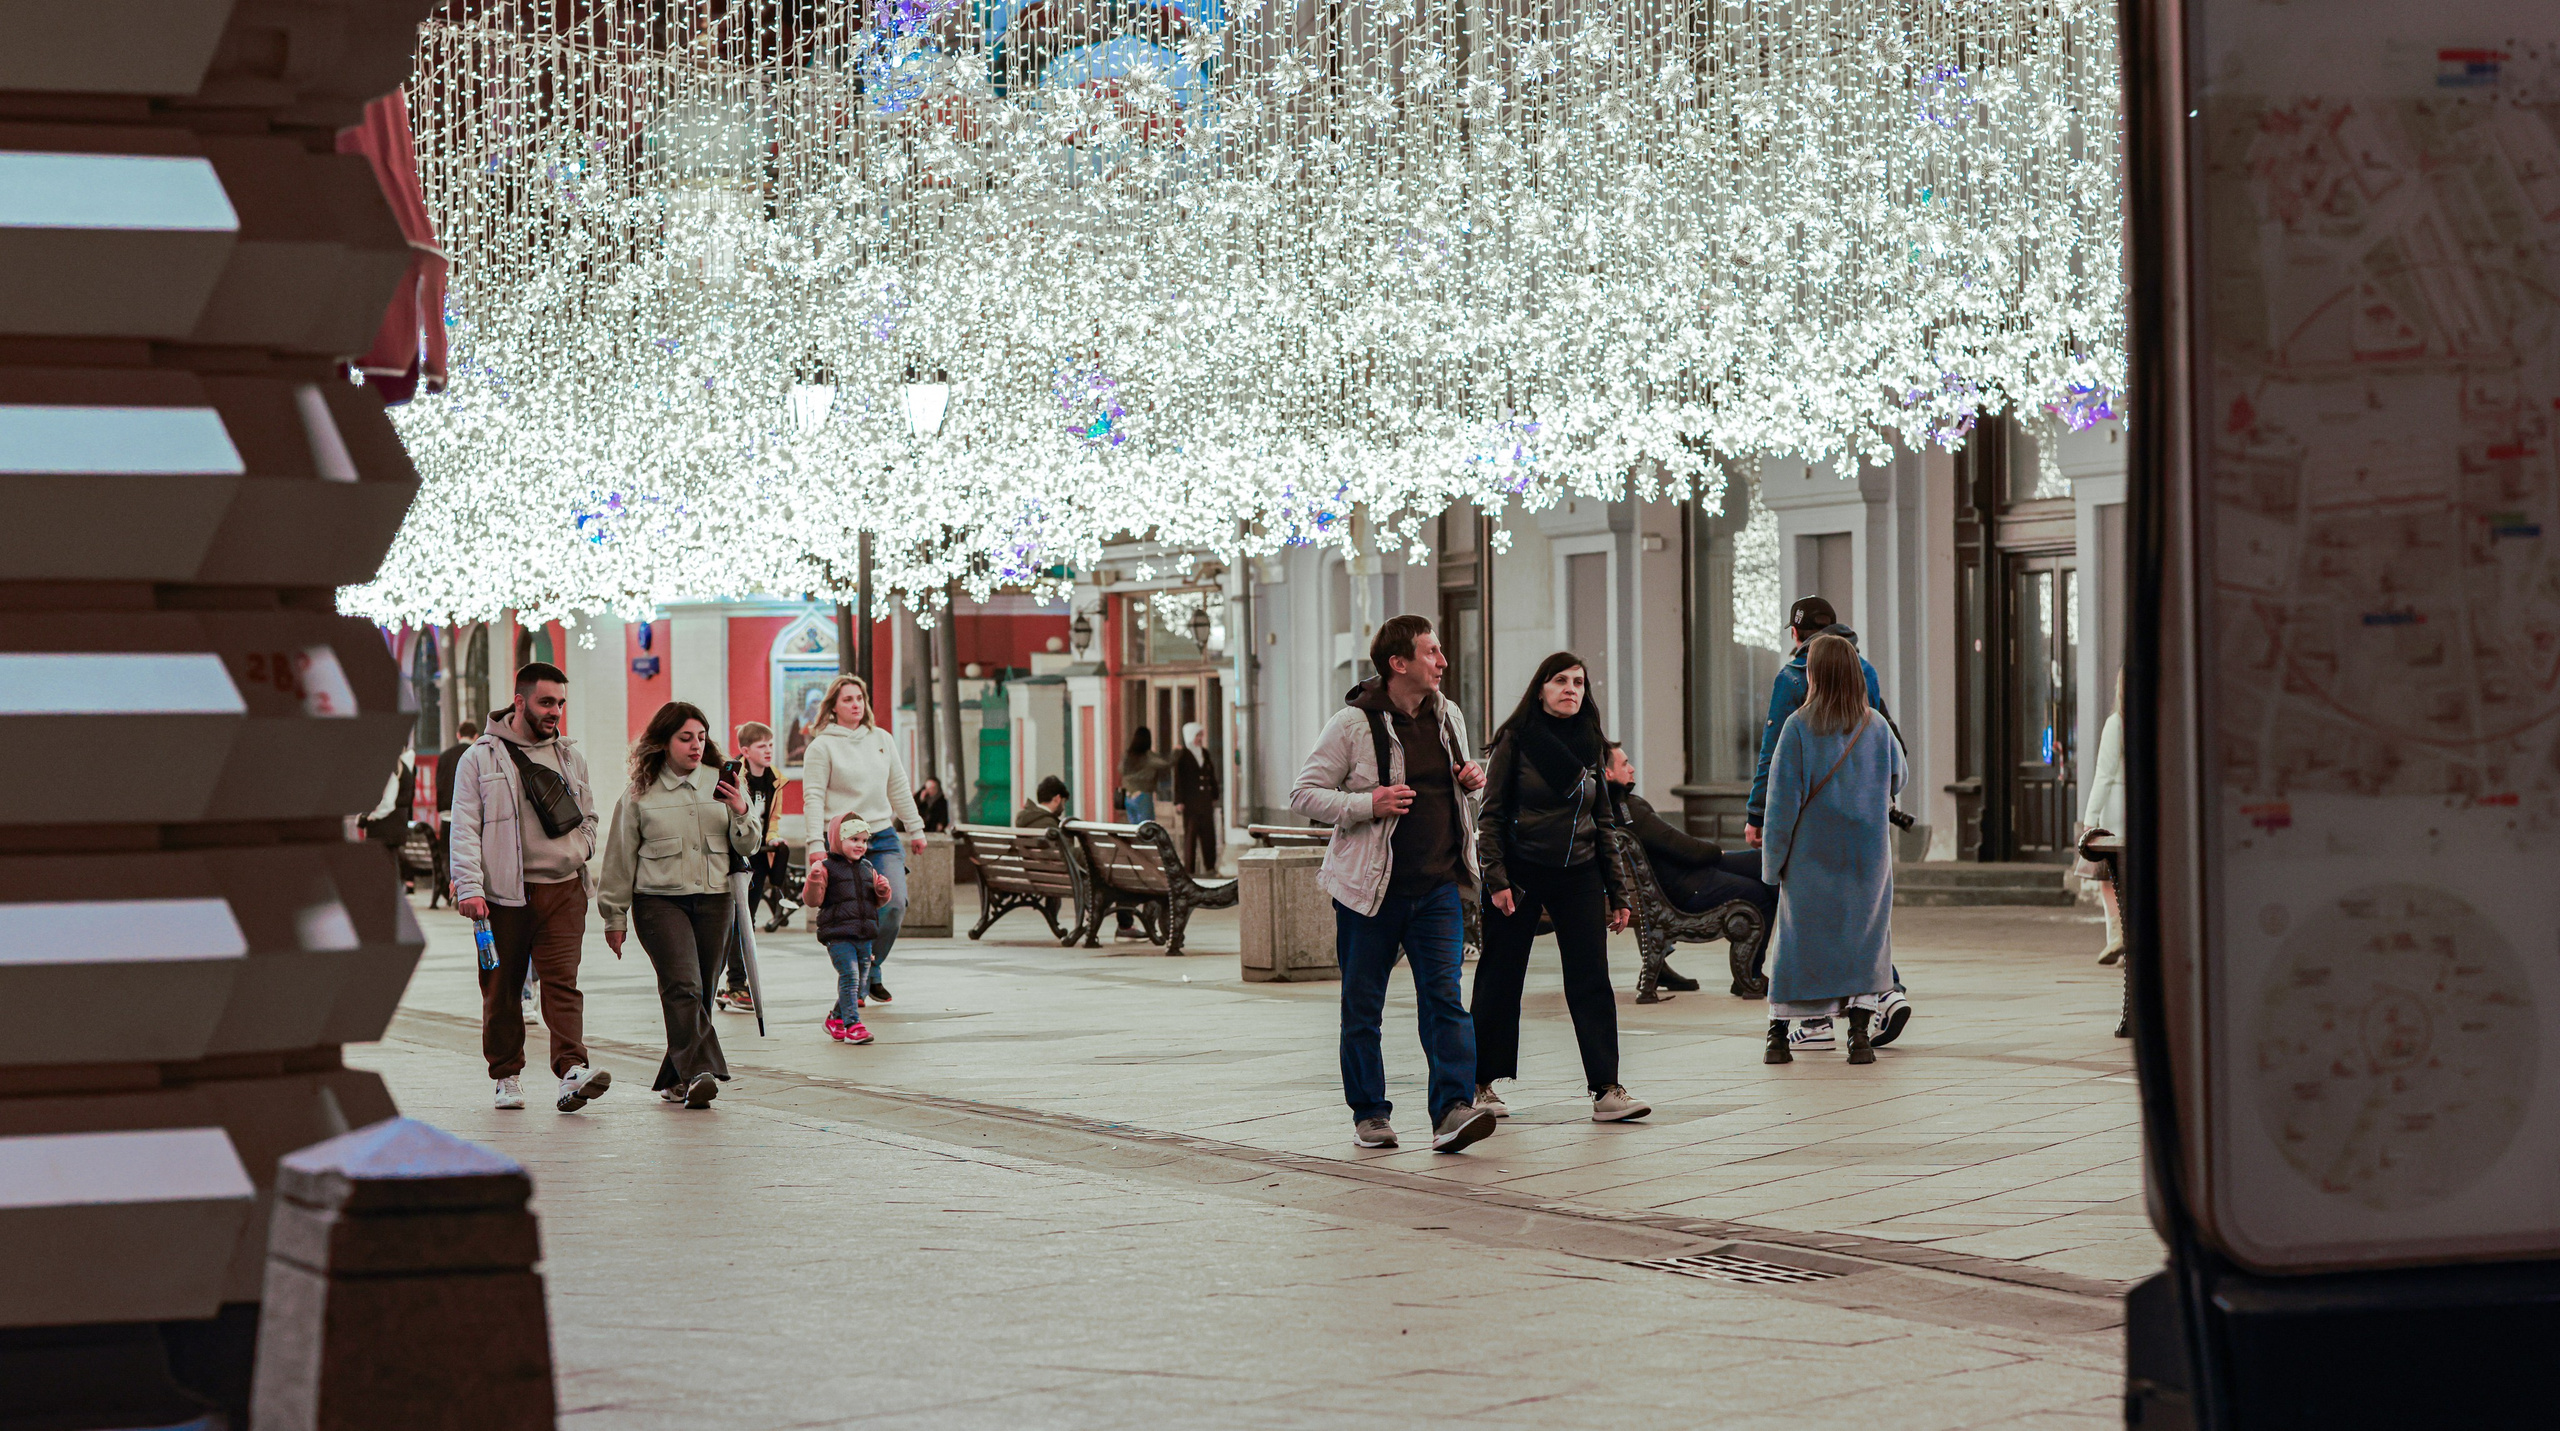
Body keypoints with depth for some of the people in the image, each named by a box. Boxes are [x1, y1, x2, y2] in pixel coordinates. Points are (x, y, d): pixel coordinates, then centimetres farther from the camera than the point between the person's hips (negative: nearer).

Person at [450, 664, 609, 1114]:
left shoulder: (570, 757, 15)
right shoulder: (480, 759, 3)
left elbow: (588, 818, 25)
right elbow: (465, 828, -2)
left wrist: (579, 851, 5)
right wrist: (469, 887, -12)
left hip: (563, 888, 2)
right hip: (503, 892, -2)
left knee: (562, 981, -10)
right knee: (502, 988, 5)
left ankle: (572, 1070, -19)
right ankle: (507, 1077, 16)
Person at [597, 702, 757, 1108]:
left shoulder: (720, 783, 8)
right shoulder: (639, 794, 1)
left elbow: (747, 847, 12)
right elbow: (621, 858, 7)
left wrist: (741, 814, -9)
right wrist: (615, 918, 8)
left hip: (715, 899, 3)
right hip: (659, 901, -3)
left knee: (700, 993, 5)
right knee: (683, 986, -18)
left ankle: (676, 1078, 17)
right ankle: (699, 1071, -26)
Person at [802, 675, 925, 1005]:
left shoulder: (881, 739, 13)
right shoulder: (822, 747, -3)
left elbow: (899, 788, 19)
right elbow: (813, 797, -7)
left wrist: (915, 829, 20)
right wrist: (816, 844, -15)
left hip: (883, 837, 4)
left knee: (896, 904, -8)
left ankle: (872, 971, 12)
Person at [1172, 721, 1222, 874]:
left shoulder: (1205, 753, 14)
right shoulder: (1182, 755, -3)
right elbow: (1178, 779, -6)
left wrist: (1214, 796, 15)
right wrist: (1179, 801, -11)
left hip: (1206, 802, 5)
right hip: (1191, 802, -5)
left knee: (1208, 833, 6)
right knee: (1190, 834, -2)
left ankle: (1210, 866, 13)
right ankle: (1189, 867, 2)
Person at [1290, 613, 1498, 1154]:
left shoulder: (1448, 717, 10)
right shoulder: (1352, 724, -8)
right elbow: (1303, 795, -7)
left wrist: (1473, 784, 2)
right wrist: (1367, 805, -19)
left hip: (1438, 887, 4)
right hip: (1370, 888, -3)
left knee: (1444, 996, -10)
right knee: (1363, 1006, 5)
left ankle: (1452, 1111, -16)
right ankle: (1370, 1114, 17)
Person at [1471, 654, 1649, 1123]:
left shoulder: (1592, 746, 9)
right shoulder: (1515, 742, -3)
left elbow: (1603, 822, 14)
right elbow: (1491, 816, -3)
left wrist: (1616, 892, 11)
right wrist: (1497, 880, -12)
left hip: (1578, 874, 3)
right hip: (1520, 871, -3)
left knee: (1592, 983, -4)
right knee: (1500, 980, 4)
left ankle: (1606, 1090, -5)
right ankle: (1481, 1085, 15)